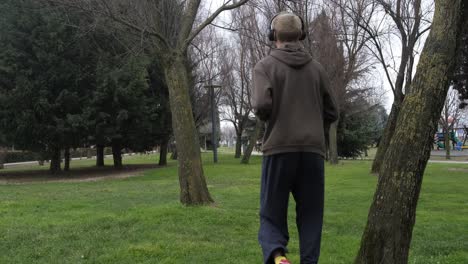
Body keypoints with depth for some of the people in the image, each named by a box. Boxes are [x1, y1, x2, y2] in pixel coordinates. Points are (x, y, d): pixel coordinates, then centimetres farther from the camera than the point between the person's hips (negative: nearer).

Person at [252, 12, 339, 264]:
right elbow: (332, 113, 13)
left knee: (272, 214, 6)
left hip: (279, 149, -2)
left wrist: (266, 117, 8)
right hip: (313, 150, 2)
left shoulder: (265, 66, 1)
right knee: (310, 216, 11)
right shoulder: (316, 68, 11)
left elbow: (262, 105, -14)